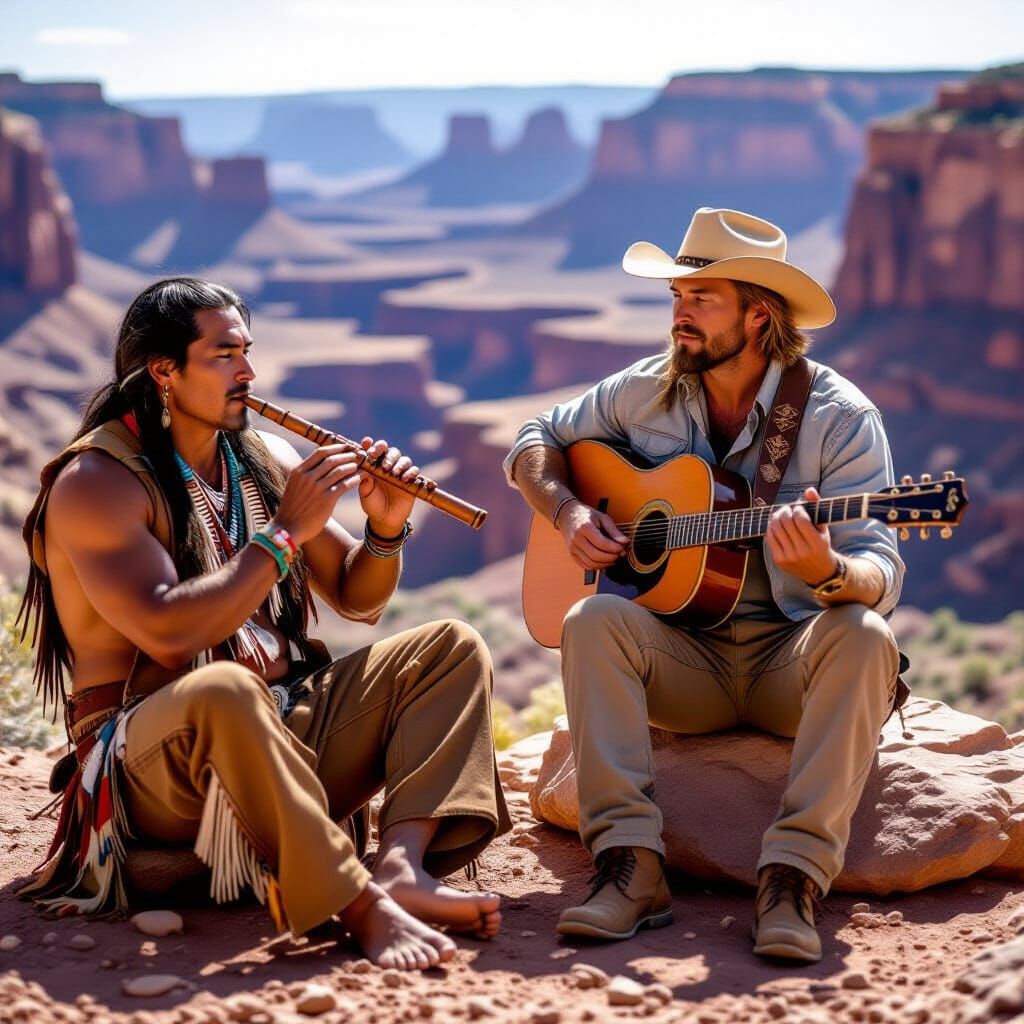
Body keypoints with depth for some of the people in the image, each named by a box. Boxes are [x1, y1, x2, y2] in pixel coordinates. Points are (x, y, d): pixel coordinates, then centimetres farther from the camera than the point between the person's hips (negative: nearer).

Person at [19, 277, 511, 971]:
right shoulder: (95, 481, -9)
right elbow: (169, 634, -24)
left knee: (453, 647, -4)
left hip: (286, 728, 8)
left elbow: (358, 601, 18)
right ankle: (364, 909, -36)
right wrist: (285, 533, -19)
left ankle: (400, 867, -28)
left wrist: (386, 529, -3)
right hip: (154, 761, -8)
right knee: (224, 690, -40)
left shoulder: (263, 458, 13)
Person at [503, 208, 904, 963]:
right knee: (595, 620, -27)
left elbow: (882, 578, -14)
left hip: (791, 658, -2)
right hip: (686, 659, 3)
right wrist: (568, 513, -2)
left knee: (863, 637, -34)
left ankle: (793, 879, -36)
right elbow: (535, 442, 19)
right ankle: (632, 868, -33)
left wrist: (827, 572, -39)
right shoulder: (647, 392, 5)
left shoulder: (839, 417, -7)